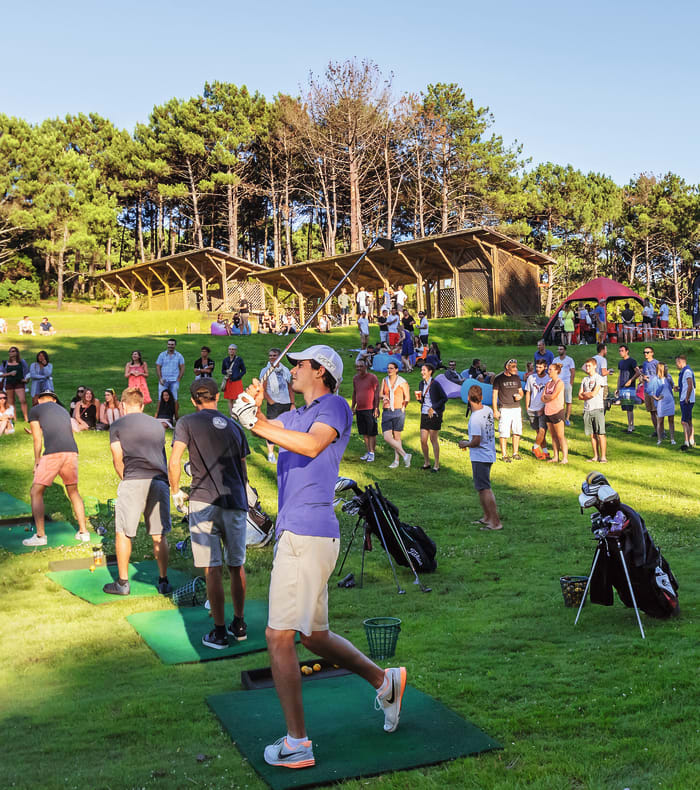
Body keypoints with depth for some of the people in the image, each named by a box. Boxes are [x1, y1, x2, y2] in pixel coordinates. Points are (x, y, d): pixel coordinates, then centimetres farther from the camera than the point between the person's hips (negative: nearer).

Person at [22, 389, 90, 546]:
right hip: (72, 452, 5)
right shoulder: (64, 411, 28)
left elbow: (37, 439, 10)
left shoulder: (35, 410, 12)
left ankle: (40, 535, 3)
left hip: (52, 454, -5)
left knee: (36, 492, 7)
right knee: (73, 492, 19)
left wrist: (36, 461, 22)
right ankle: (83, 532, 19)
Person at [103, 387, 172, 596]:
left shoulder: (117, 426, 9)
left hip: (133, 482, -3)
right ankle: (163, 581, 13)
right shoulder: (158, 425, 21)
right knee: (159, 535, 10)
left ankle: (123, 582, 10)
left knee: (123, 533, 8)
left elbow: (117, 461, 6)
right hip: (159, 481, 4)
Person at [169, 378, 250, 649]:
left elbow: (174, 462, -7)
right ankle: (239, 625, 24)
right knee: (236, 565, 15)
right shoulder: (233, 426, 16)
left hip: (204, 502, -4)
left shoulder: (187, 423, 3)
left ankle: (219, 632, 4)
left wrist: (176, 492, 8)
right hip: (236, 502, 4)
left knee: (212, 569, 0)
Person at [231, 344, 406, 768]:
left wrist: (257, 423, -31)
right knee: (313, 635, 18)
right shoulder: (298, 415, 24)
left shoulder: (335, 406, -6)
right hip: (297, 534, 10)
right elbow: (268, 429, 10)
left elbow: (313, 445, -25)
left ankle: (297, 743, -3)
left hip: (308, 537, -10)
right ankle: (386, 681, 31)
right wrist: (255, 407, -10)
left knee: (279, 636, -10)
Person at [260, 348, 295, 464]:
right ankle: (271, 454, 2)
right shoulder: (265, 371, 0)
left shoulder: (285, 370, 12)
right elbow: (263, 389, -3)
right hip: (274, 404, -4)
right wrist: (271, 402, -12)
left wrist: (292, 404, 7)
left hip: (286, 403, 4)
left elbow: (290, 388, 15)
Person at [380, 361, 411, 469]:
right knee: (387, 438, -5)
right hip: (386, 412, 4)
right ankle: (405, 455, 6)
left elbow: (407, 398, 4)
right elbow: (381, 394, 16)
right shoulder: (384, 381, 9)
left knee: (396, 437, 2)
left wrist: (402, 407, -1)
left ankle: (397, 460, 11)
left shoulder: (402, 382, -3)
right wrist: (384, 397, -4)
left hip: (398, 412, -4)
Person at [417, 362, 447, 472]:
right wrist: (419, 398, -3)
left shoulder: (435, 384, -12)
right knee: (423, 440, 4)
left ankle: (436, 465, 9)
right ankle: (426, 462, 20)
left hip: (434, 414, -6)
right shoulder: (422, 383, 9)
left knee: (433, 440, -1)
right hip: (424, 414, 6)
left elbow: (445, 398, -10)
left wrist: (433, 408, -13)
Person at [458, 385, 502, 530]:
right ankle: (487, 517, 32)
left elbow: (476, 441, -24)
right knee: (483, 487, 22)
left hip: (480, 457, -9)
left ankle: (496, 522, -2)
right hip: (489, 454, 9)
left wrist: (465, 444, -5)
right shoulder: (488, 410, 2)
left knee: (485, 489, -4)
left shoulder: (475, 418, -24)